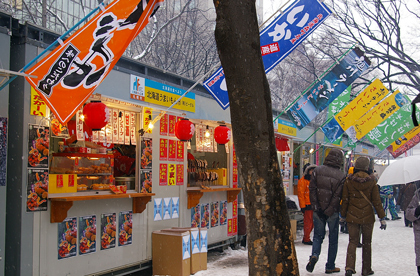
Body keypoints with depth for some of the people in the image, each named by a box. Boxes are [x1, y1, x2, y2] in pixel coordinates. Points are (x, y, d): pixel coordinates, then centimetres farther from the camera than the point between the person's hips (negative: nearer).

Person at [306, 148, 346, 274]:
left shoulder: (317, 170, -2)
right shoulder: (341, 176, -8)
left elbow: (312, 189, -6)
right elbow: (337, 196, -13)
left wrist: (316, 208, -6)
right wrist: (328, 212, -11)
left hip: (318, 211, 2)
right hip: (333, 212, -2)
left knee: (318, 235, 14)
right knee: (333, 239, 11)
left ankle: (314, 255, -11)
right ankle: (330, 266, 16)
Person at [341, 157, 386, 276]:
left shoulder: (349, 181, -4)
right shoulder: (371, 181, -6)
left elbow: (345, 200, 0)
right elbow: (376, 200, -4)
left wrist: (343, 215, 10)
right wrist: (382, 217, 1)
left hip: (352, 216, 0)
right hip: (368, 217, 0)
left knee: (352, 242, 6)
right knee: (367, 243, 14)